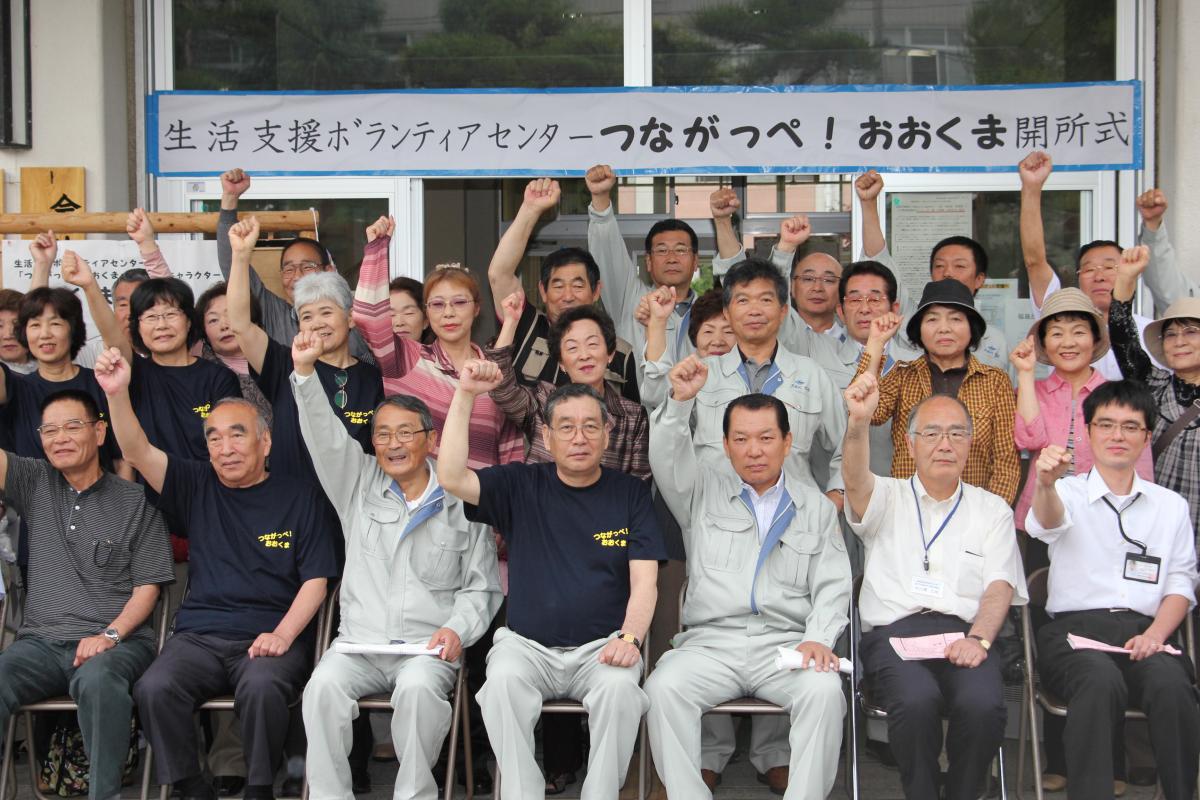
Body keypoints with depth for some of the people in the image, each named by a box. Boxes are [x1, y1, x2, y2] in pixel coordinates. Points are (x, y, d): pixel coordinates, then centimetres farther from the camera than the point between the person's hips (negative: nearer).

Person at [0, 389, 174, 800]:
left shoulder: (135, 501, 8)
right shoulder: (34, 484, 16)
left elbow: (148, 586, 4)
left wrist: (109, 635, -12)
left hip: (116, 641, -2)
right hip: (40, 641, 3)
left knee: (97, 681, -37)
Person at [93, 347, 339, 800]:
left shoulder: (300, 498, 7)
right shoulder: (197, 487, 12)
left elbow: (316, 580, 2)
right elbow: (138, 452, -3)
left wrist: (283, 634, -14)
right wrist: (117, 394, -20)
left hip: (271, 638, -2)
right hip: (199, 637, 2)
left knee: (262, 688, -35)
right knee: (154, 689, -27)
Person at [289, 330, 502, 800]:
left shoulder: (461, 504, 9)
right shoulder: (359, 485, 15)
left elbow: (482, 586, 9)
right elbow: (325, 436, 0)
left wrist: (458, 629, -9)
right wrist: (305, 372, -14)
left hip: (427, 647, -2)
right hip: (358, 641, 2)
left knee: (418, 688, -34)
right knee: (324, 685, -29)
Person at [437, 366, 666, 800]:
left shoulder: (631, 493, 7)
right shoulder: (521, 486, 7)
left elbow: (644, 582, 1)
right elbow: (451, 478, -8)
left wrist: (629, 637, -18)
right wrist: (464, 396, -13)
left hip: (601, 646, 0)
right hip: (527, 644, 1)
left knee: (620, 686, -32)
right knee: (503, 681, -32)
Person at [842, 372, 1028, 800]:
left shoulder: (992, 509, 21)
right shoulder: (887, 498, 17)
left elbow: (1000, 586, 8)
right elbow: (856, 481, -8)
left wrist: (978, 639, -13)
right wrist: (859, 421, -30)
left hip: (965, 632, 1)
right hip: (894, 632, -1)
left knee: (983, 702, -32)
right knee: (917, 698, -34)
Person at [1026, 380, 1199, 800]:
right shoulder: (1068, 492, 10)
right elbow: (1047, 521, -15)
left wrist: (1155, 634, -7)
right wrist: (1045, 484, -40)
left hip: (1144, 631, 2)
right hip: (1074, 627, -2)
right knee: (1101, 680, -36)